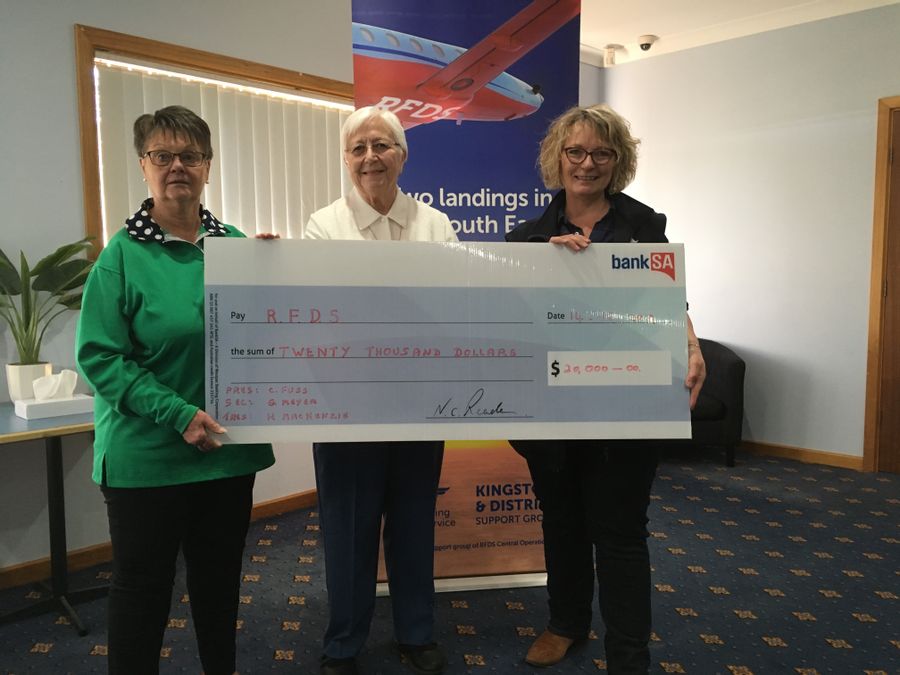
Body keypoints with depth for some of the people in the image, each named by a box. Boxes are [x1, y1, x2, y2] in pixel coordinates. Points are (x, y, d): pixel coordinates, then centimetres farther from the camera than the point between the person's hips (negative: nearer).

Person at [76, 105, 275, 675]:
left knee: (220, 577, 19)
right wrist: (177, 414, -21)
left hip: (230, 448, 4)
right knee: (142, 585, 11)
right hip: (147, 455, -4)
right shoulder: (124, 253, -8)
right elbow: (98, 356, -12)